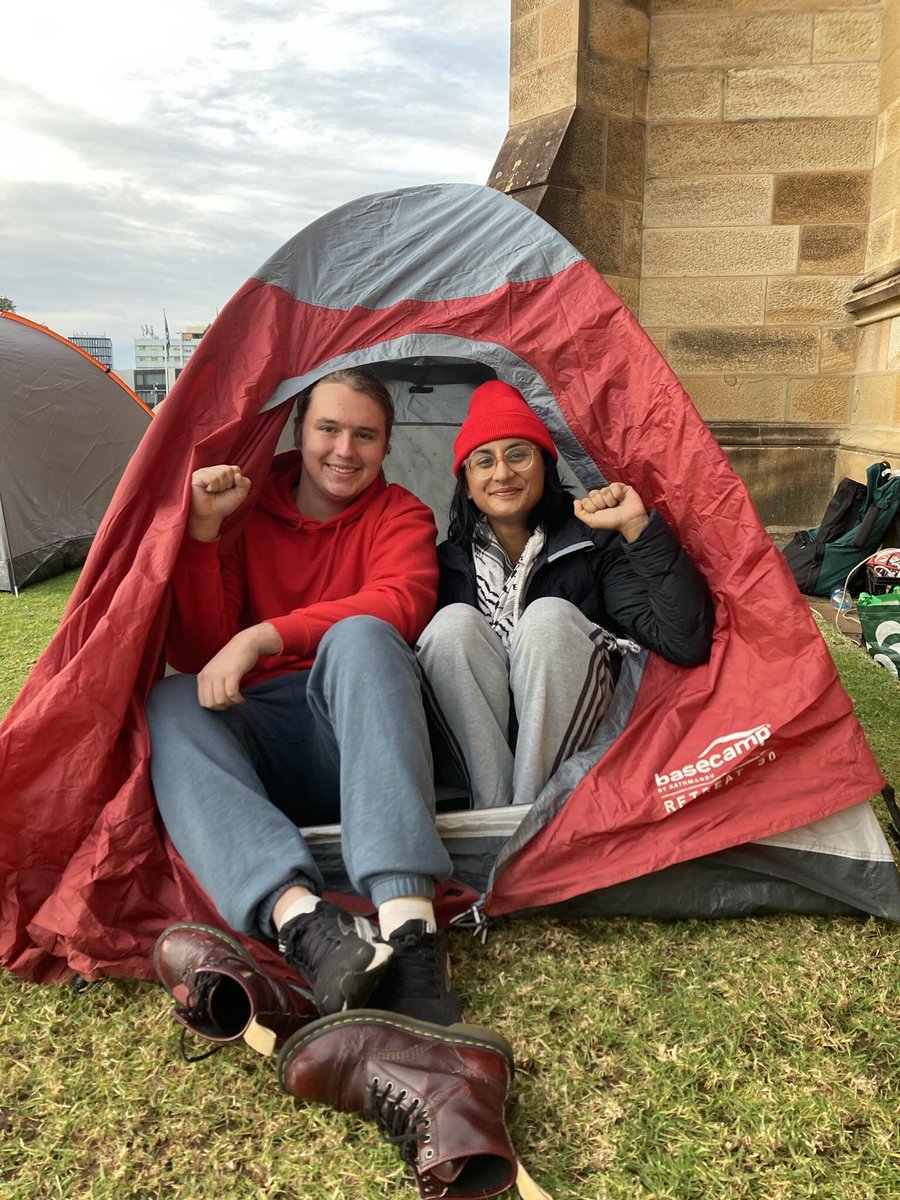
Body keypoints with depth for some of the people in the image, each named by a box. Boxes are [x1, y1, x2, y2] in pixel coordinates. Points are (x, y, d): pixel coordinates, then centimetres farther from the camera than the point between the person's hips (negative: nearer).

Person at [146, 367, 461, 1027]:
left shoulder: (399, 513, 7)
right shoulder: (247, 514, 10)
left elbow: (400, 603, -17)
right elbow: (195, 657, 2)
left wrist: (257, 638, -25)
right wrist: (204, 530, -9)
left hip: (361, 735, -2)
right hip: (263, 740, 2)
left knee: (360, 636, -32)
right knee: (172, 703, -26)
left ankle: (407, 925, -47)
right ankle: (302, 919, -47)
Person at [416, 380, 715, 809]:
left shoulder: (592, 543, -3)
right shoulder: (449, 562, 4)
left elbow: (686, 643, -15)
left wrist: (639, 528, -21)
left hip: (570, 737, -1)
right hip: (474, 745, 2)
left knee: (549, 617, -25)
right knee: (455, 622, -22)